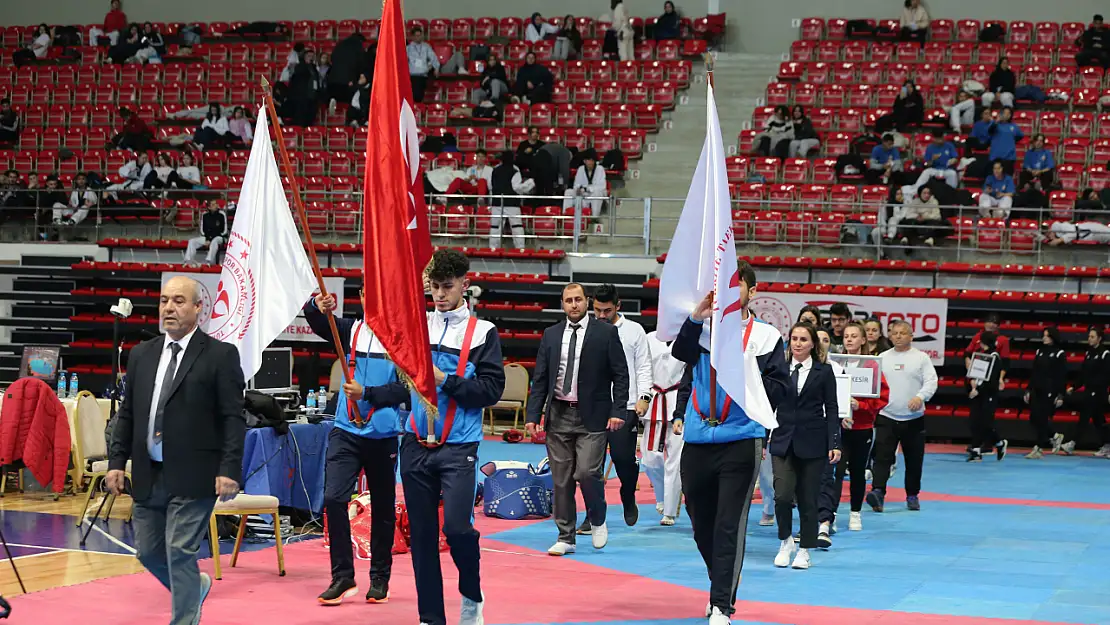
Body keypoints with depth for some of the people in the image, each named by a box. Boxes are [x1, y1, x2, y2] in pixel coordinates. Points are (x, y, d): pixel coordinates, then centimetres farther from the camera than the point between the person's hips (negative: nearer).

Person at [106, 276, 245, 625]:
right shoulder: (141, 355, 11)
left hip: (192, 478, -6)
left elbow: (233, 419, -8)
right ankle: (195, 586, 40)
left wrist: (229, 469, -16)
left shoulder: (220, 356, -5)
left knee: (180, 553, -9)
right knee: (148, 552, 14)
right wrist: (117, 461, 6)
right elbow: (127, 414, 14)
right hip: (148, 476, 6)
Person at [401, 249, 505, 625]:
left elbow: (491, 390, -8)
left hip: (458, 447, -3)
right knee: (421, 534, 6)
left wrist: (444, 380, -15)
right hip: (416, 445, 4)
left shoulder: (482, 333, 0)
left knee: (456, 527, -15)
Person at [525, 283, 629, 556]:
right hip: (558, 416, 4)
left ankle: (597, 520, 13)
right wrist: (533, 415, 2)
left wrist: (618, 411, -11)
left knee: (587, 472, -14)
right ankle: (565, 538, 13)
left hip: (592, 417, -3)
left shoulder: (606, 333, 1)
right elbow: (540, 378, 10)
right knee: (561, 480, 5)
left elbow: (620, 375, -1)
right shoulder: (551, 335, 10)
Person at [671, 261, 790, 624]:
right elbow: (682, 353, -13)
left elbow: (780, 390, 0)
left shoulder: (766, 335, 2)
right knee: (702, 525, 14)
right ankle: (722, 586, 36)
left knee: (729, 526, -7)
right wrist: (697, 317, -26)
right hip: (697, 441, 3)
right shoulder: (705, 329, 8)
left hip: (740, 442, -3)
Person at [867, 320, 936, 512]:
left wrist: (920, 397, -21)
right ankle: (878, 492, -21)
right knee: (882, 457, -12)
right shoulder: (882, 358, 8)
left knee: (914, 459, 9)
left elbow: (931, 381, -5)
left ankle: (912, 495, 23)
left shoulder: (921, 357, 2)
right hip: (887, 417, 1)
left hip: (914, 418, 0)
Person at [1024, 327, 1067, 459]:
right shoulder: (1039, 351, 12)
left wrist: (1060, 395, -13)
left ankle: (1039, 449, 3)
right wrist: (1028, 390, 12)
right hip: (1036, 391, 6)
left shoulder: (1060, 354, -6)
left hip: (1050, 392, -6)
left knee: (1042, 419, -5)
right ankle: (1055, 436, 25)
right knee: (1034, 419, 5)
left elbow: (1062, 376, -8)